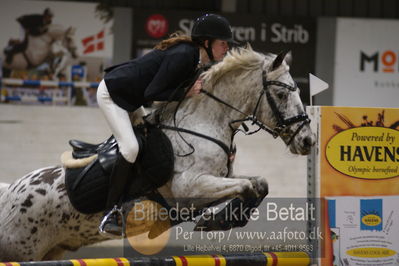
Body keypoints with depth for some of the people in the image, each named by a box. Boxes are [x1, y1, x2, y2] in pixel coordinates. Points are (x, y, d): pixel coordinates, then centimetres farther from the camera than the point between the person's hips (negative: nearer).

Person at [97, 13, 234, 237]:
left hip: (133, 99, 10)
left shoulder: (197, 60, -1)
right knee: (131, 147, -21)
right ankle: (110, 215, -16)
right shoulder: (182, 56, -29)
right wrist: (186, 92, -24)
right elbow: (151, 94, -28)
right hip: (112, 93, -10)